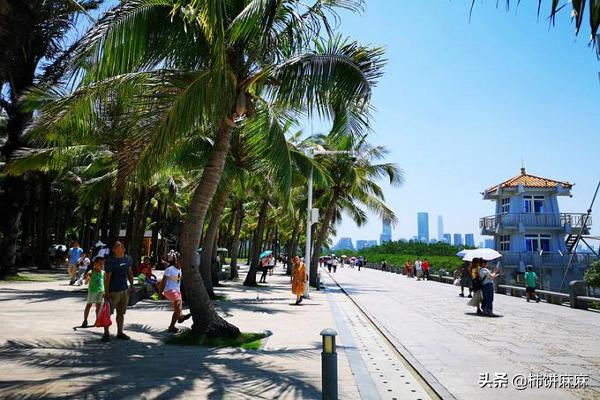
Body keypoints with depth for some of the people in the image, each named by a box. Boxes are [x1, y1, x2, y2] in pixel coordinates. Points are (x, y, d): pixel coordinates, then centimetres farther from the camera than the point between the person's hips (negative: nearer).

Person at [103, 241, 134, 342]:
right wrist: (106, 292, -16)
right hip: (113, 291, -6)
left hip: (124, 290, 7)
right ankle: (106, 334, 15)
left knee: (121, 313, 14)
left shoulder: (127, 258, 5)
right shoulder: (110, 261, -15)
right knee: (108, 312, 3)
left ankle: (120, 333, 24)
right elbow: (107, 277, -15)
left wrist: (131, 285, 14)